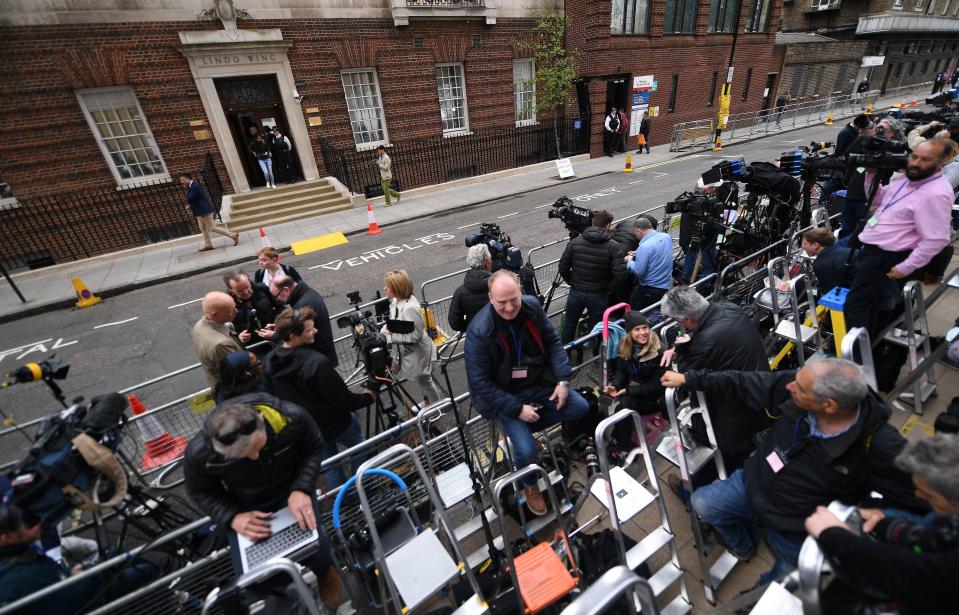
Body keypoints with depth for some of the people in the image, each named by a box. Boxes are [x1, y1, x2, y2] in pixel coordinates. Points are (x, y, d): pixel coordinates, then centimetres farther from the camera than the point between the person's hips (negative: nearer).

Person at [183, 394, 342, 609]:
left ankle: (327, 573, 20)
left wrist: (301, 489, -28)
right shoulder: (199, 453, -30)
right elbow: (201, 492, -8)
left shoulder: (292, 418, -34)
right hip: (246, 506, 1)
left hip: (291, 490, -1)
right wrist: (233, 518, -22)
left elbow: (313, 449, -14)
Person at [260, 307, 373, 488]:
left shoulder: (268, 361, -12)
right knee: (359, 448, 23)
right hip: (334, 423, -6)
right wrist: (367, 397, -8)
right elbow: (343, 400, -27)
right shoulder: (317, 363, -35)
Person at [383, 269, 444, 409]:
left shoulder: (410, 308, -34)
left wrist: (392, 335, -28)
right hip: (407, 350, 8)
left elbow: (416, 335, -29)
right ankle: (427, 401, 53)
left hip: (417, 352, -8)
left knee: (425, 380, 15)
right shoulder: (396, 301, -7)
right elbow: (395, 320, 10)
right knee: (421, 379, 29)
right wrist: (386, 328, -9)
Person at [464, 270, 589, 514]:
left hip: (540, 382, 6)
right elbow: (480, 383, -22)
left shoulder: (532, 306, -11)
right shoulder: (479, 331, -26)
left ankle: (523, 428, 11)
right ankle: (529, 486, 19)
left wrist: (563, 380, -10)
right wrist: (518, 409, -22)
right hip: (505, 396, -5)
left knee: (580, 407, -2)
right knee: (527, 450, -19)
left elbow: (553, 343, 1)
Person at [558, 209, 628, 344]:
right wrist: (609, 289, -3)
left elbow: (563, 267, -3)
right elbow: (620, 274, -19)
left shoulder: (575, 242, -4)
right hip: (598, 295, -2)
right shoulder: (613, 247, -12)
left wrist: (572, 283, 10)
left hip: (575, 292, 3)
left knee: (569, 325, 20)